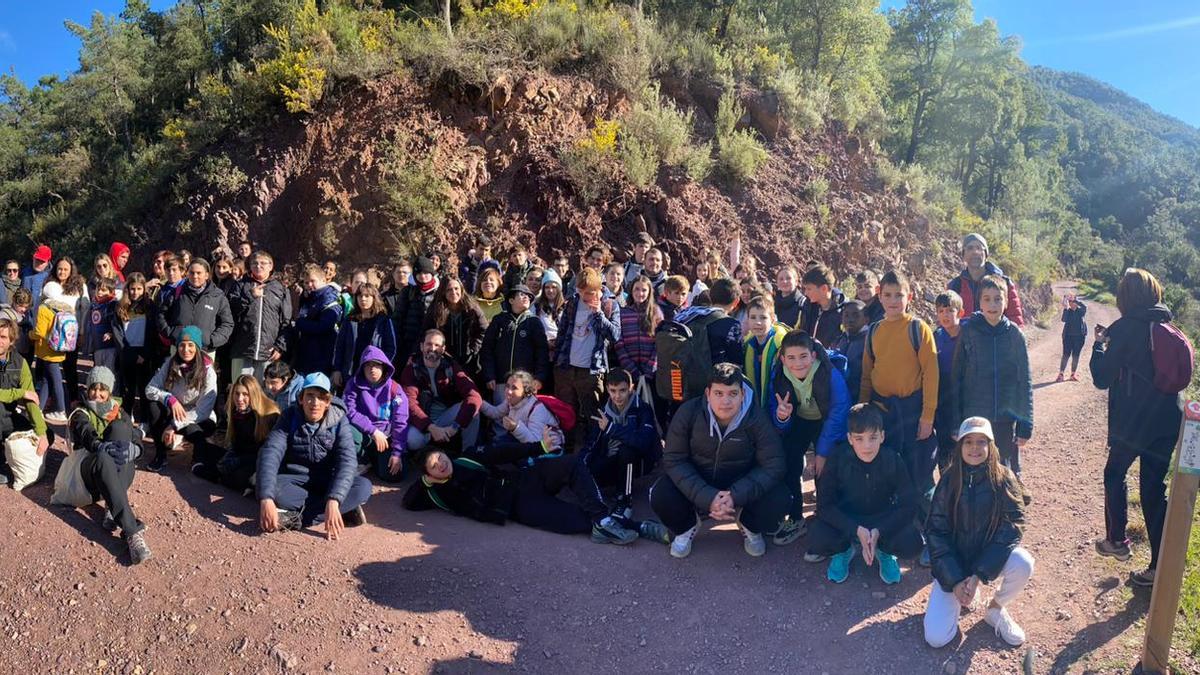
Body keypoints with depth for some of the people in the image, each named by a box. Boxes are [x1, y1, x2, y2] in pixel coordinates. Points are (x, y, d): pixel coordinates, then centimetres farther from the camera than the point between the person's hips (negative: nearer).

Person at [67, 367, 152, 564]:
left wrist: (130, 450, -21)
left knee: (119, 427, -25)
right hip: (92, 470, -2)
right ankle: (132, 532, -54)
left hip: (121, 471, 2)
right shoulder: (81, 414, 13)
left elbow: (137, 440, 6)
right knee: (103, 458, -39)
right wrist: (104, 448, -36)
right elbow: (88, 437, -11)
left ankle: (112, 507, -32)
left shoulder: (119, 413, 22)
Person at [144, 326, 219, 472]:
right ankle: (160, 455, -12)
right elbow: (149, 389, -10)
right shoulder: (170, 365, -6)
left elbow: (203, 410, -21)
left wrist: (174, 426, -26)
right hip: (176, 415, 5)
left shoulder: (207, 371, -17)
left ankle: (202, 452, -6)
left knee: (187, 428, -37)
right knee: (155, 404, -24)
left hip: (201, 421, -5)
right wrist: (170, 399, -29)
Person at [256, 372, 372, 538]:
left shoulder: (339, 421, -13)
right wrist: (266, 499, -42)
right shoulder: (289, 418, -12)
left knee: (363, 486, -29)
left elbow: (347, 460, -25)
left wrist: (333, 501, -42)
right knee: (263, 486, -32)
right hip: (297, 480, 1)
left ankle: (296, 516, -29)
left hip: (328, 482, 0)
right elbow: (270, 454, -25)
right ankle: (344, 510, -30)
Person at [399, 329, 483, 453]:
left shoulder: (451, 366, -6)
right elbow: (409, 402, -20)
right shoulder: (411, 368, -7)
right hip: (423, 419, -2)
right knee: (413, 440, -34)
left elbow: (474, 396, -19)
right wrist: (431, 427, -34)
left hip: (447, 416, 2)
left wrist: (455, 426, -31)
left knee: (471, 406, -27)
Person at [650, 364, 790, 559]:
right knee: (660, 497, -27)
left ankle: (750, 527, 12)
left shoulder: (756, 418, -20)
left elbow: (774, 465, -18)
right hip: (698, 482, 0)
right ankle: (686, 527, 10)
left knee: (779, 501, -25)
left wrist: (736, 496, -32)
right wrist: (707, 497, -31)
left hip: (741, 483, 0)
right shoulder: (688, 412, -20)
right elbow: (674, 460, -18)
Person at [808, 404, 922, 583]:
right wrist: (856, 530, -32)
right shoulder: (838, 458, -22)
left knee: (911, 543, -27)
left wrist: (878, 531, -31)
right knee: (817, 537, -30)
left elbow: (908, 506, -17)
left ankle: (884, 551, 8)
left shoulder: (893, 460, -20)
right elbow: (825, 505, -19)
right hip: (846, 519, -1)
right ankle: (845, 548, 6)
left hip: (883, 519, 1)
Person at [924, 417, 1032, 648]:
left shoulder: (1004, 480, -9)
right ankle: (963, 594, 17)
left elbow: (1011, 528, -14)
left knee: (1022, 563, -34)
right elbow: (936, 532, -8)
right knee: (936, 638, -14)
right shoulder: (949, 481, -9)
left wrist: (979, 575, -21)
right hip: (953, 562, -1)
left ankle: (996, 608, -2)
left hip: (991, 557, 1)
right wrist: (955, 581, -17)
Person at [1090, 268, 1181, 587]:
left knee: (1114, 475, 17)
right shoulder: (1167, 327, 6)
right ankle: (1160, 566, 12)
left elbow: (1102, 378, -11)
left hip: (1133, 422, -5)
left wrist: (1099, 344, 3)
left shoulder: (1125, 328, -13)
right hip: (1167, 421, 5)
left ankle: (1116, 540, 21)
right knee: (1154, 489, 10)